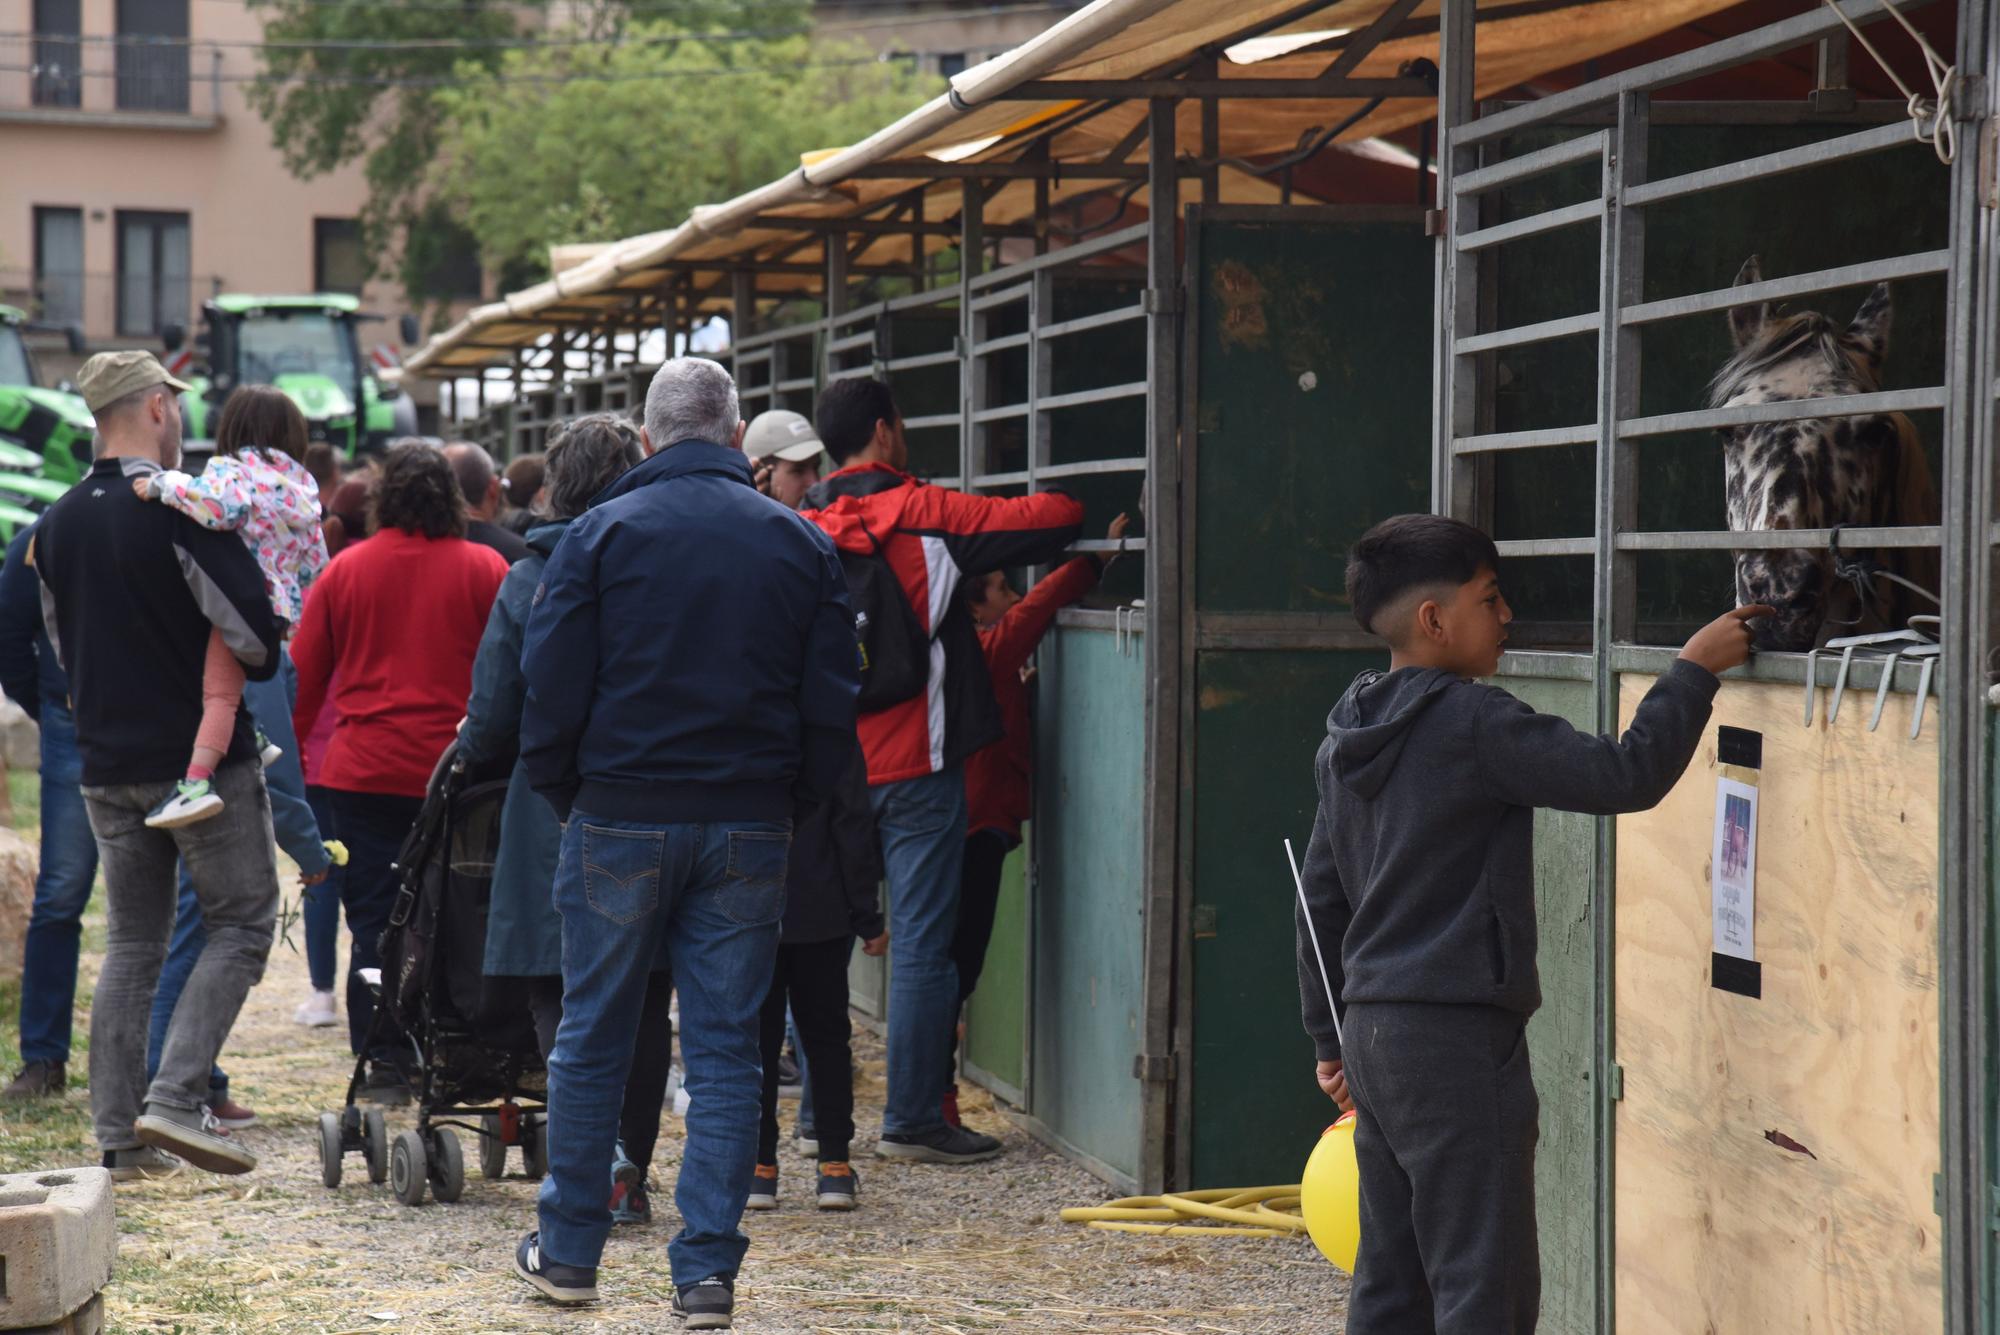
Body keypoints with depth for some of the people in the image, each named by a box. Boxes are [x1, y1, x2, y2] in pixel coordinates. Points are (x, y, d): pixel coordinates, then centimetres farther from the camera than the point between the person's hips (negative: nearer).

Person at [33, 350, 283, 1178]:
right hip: (205, 759, -7)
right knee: (242, 923, 3)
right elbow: (254, 634, -17)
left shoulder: (57, 524, 8)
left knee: (133, 943, 13)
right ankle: (176, 1097, -11)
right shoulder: (185, 511, -15)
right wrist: (254, 668, 4)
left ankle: (118, 1135, 10)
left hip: (108, 767, 7)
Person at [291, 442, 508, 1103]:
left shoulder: (345, 570, 4)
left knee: (373, 925, 5)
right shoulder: (485, 569, 0)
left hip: (362, 773, 1)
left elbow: (303, 677, 8)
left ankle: (382, 1066, 4)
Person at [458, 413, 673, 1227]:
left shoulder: (530, 581, -4)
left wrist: (467, 754, 20)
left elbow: (493, 720, -2)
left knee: (563, 1004, 4)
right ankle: (631, 1178, 14)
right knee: (644, 1005, 12)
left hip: (557, 817, -2)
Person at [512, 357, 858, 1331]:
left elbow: (552, 689, -5)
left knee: (592, 1037, 11)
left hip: (620, 820, -1)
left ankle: (569, 1250, 19)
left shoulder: (604, 531, -3)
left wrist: (562, 795, 8)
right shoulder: (799, 544, 4)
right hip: (750, 830, 1)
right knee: (725, 1047, 4)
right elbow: (833, 704, 3)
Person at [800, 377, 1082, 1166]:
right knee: (921, 942, -2)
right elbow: (1043, 521, -9)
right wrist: (1080, 512, 12)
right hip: (913, 763, -6)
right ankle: (913, 1120, -2)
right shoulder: (920, 514, -8)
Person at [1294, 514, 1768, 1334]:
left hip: (1374, 1028, 9)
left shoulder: (1350, 738, 13)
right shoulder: (1473, 726, -15)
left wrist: (1329, 1034, 25)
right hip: (1457, 1035, -9)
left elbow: (1321, 896, 19)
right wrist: (1695, 670, -7)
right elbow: (1625, 775, -18)